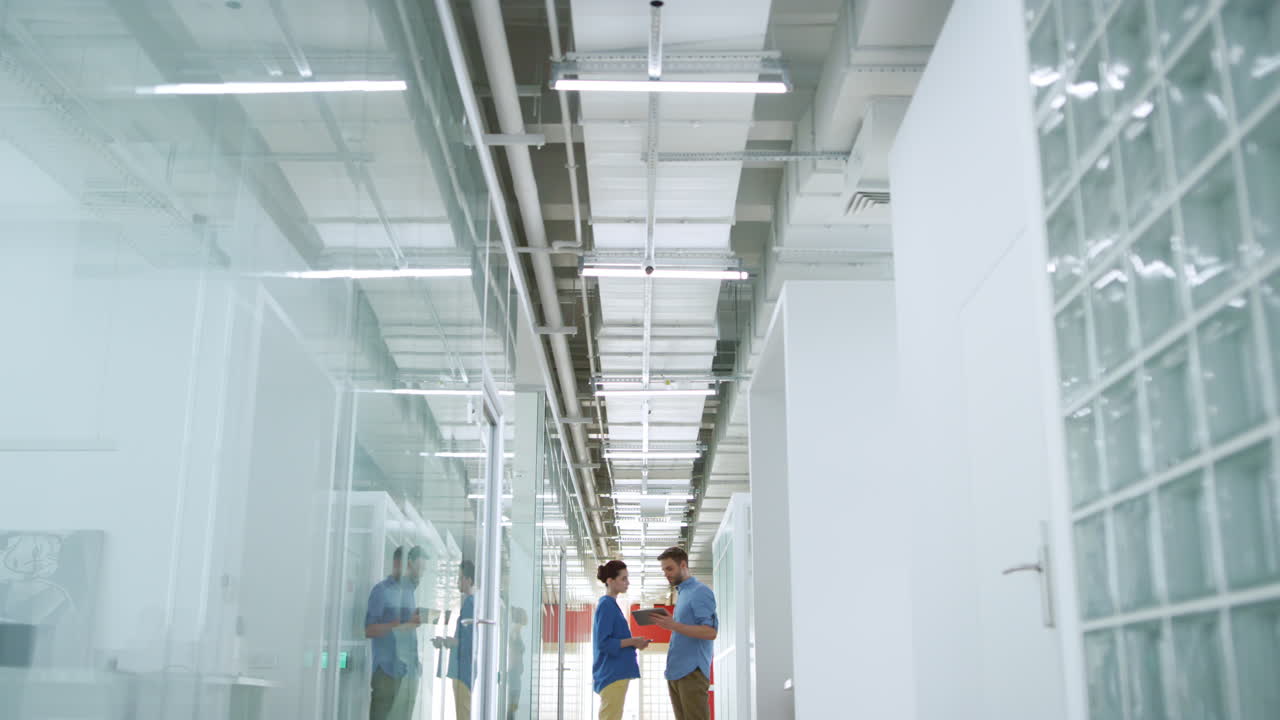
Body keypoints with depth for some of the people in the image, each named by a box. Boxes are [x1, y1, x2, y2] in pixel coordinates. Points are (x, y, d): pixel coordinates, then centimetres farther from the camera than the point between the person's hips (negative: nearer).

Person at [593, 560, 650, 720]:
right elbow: (603, 643, -20)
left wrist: (633, 642, 6)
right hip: (612, 675, -10)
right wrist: (632, 642, -15)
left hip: (616, 673, 10)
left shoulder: (611, 605, 16)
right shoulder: (607, 605, -13)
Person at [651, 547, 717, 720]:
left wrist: (674, 625, -24)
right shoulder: (682, 593, 21)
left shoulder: (701, 592, -6)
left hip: (692, 672, -9)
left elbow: (710, 632, -17)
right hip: (675, 672, 9)